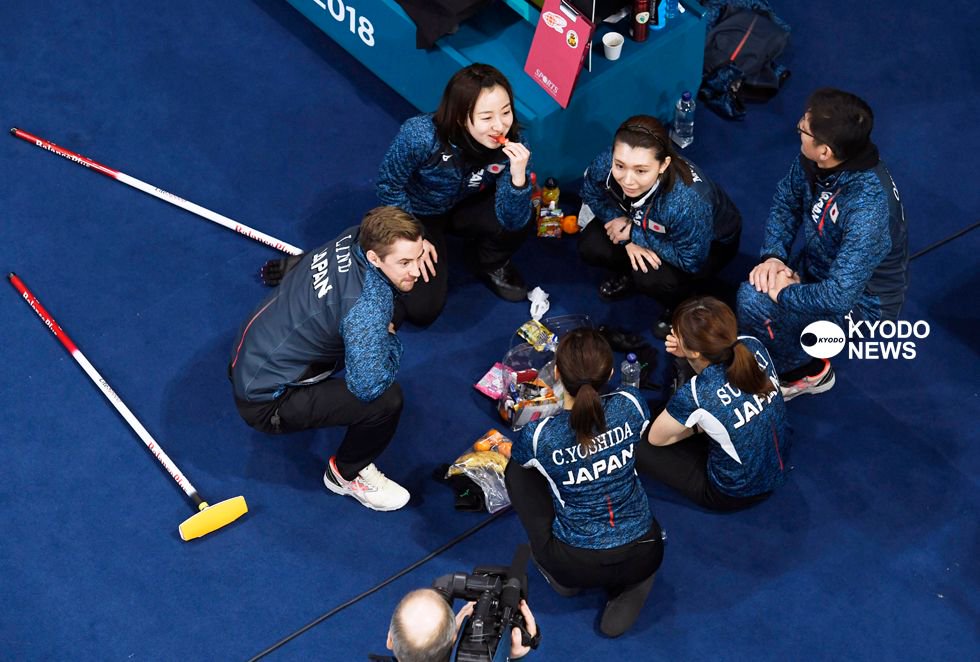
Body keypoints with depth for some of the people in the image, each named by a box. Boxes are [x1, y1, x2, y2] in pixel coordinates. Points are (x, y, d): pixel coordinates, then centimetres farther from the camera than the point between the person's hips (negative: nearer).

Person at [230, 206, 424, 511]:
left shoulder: (357, 237, -10)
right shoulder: (365, 306, -35)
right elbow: (369, 386, -38)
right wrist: (389, 338, -18)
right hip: (267, 402, -9)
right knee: (386, 399, -23)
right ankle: (347, 474, 6)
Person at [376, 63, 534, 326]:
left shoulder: (512, 145, -28)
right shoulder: (420, 136, -35)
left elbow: (512, 220, -28)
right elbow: (389, 185, -16)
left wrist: (518, 176, -45)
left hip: (466, 209, 2)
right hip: (419, 214, -2)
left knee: (517, 224, -29)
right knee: (421, 310, -15)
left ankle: (492, 265, 5)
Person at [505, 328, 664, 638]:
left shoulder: (539, 436, -22)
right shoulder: (630, 405, -16)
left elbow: (520, 457, 5)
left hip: (576, 567, -2)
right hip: (644, 558, 2)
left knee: (517, 470, 15)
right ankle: (630, 587, 16)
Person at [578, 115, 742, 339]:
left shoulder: (687, 202, -46)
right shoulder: (606, 164, -33)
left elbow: (692, 262, -31)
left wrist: (635, 233, -29)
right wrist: (627, 241, -22)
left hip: (712, 242, -5)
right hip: (646, 222, 5)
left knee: (651, 278, -29)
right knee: (590, 246, -14)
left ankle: (678, 305, 6)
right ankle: (631, 272, 18)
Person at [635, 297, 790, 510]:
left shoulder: (694, 394, -33)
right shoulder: (751, 346, -19)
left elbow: (656, 438, -12)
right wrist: (686, 355, -9)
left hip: (735, 495, -6)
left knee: (639, 448, 1)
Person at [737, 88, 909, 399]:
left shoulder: (868, 207, -38)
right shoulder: (814, 162, -16)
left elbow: (839, 296, -38)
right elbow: (785, 201, 3)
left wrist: (784, 294, -22)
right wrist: (773, 255, -12)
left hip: (862, 300, -7)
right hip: (820, 267, 7)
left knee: (756, 304, -23)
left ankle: (806, 372, 4)